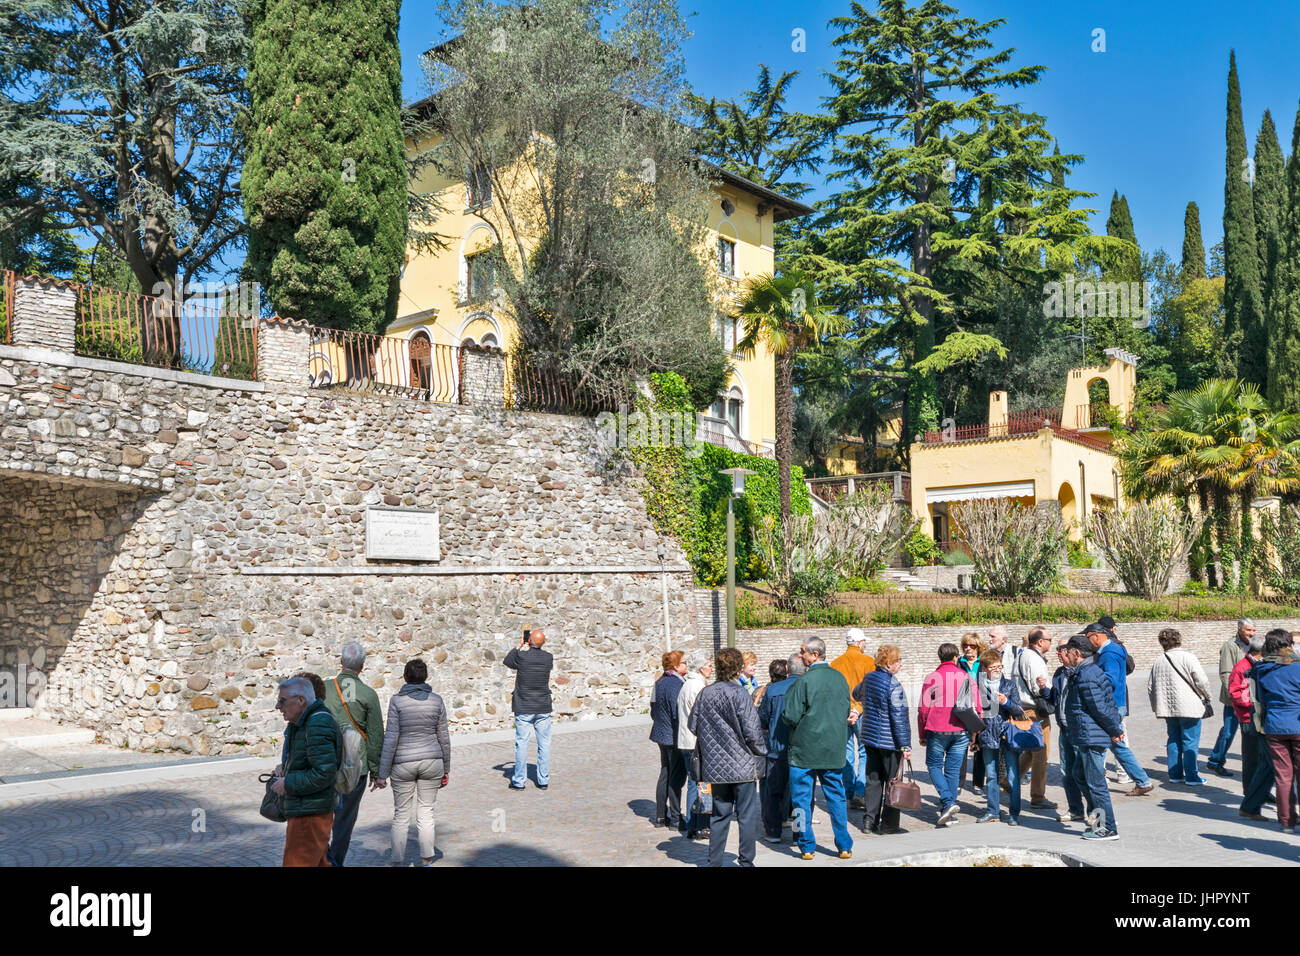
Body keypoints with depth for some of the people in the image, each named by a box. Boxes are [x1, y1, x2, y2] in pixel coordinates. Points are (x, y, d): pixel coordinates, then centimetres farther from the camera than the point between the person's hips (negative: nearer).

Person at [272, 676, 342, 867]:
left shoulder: (318, 725, -20)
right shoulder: (300, 723, 13)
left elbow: (324, 773, -24)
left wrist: (288, 784, -15)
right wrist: (285, 767, 8)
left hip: (310, 813, -11)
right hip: (303, 809, 11)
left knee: (297, 862, -7)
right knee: (319, 862, 18)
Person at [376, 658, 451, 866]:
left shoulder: (397, 701, -8)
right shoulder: (436, 701, -1)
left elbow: (391, 738, -10)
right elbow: (443, 738, 3)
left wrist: (383, 772, -5)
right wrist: (446, 769, 12)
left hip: (403, 763, -2)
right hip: (432, 762, 2)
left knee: (401, 815, 9)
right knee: (426, 812, 9)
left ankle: (397, 862, 15)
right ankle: (426, 861, 12)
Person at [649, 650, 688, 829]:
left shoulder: (659, 682, 9)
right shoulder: (676, 684, -19)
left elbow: (653, 710, 16)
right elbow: (678, 714, -22)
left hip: (661, 734, 9)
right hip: (675, 737, -9)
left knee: (665, 775, 17)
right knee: (676, 777, 0)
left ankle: (660, 816, 23)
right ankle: (675, 819, 7)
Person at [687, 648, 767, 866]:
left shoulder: (705, 693, 2)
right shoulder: (739, 693, -14)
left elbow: (692, 725, 10)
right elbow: (751, 731, -15)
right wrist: (760, 750, 4)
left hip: (715, 766, 5)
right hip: (742, 765, -5)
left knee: (719, 814, 13)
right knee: (747, 815, 6)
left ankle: (715, 861, 15)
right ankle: (746, 861, 9)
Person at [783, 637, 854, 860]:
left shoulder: (805, 681, -16)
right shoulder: (840, 678, 2)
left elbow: (791, 716, -16)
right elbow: (846, 712, 12)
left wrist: (784, 714, 5)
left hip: (805, 749, -5)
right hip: (834, 749, 5)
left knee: (802, 798, 6)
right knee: (836, 797, 13)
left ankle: (807, 847, 11)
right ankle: (844, 846, 16)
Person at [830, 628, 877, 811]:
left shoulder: (835, 664, 9)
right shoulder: (867, 661, -4)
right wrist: (858, 710, -15)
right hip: (862, 715, -4)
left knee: (847, 754, 11)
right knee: (865, 754, 3)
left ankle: (849, 795, 15)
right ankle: (860, 793, -7)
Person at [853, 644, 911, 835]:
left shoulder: (868, 678, 4)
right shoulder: (893, 686, -18)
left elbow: (856, 694, 25)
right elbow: (899, 718, -19)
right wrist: (906, 746, -16)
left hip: (869, 738, 7)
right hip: (889, 741, -7)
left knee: (873, 779, 14)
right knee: (892, 782, 4)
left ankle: (869, 821, 17)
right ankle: (888, 825, 9)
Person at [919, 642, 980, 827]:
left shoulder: (932, 678, -3)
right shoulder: (966, 677, 4)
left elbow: (923, 708, -3)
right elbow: (977, 708, 6)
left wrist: (921, 735, 7)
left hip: (937, 730, -3)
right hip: (961, 731, 3)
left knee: (934, 765, 11)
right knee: (953, 769, 9)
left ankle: (948, 801, -9)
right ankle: (947, 812, 11)